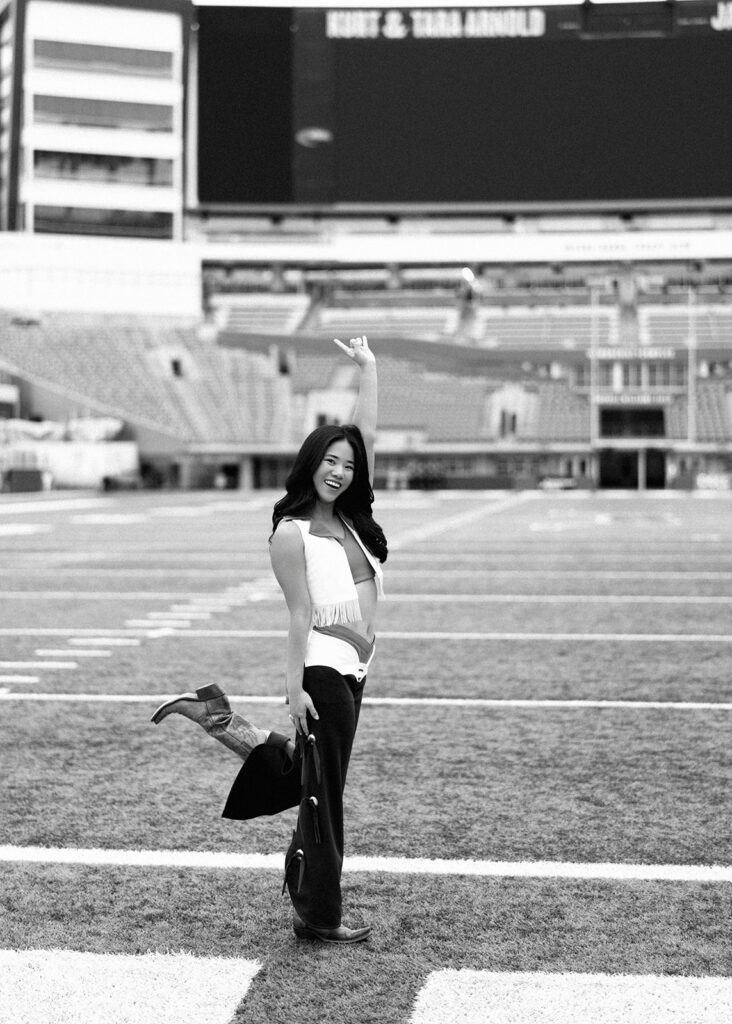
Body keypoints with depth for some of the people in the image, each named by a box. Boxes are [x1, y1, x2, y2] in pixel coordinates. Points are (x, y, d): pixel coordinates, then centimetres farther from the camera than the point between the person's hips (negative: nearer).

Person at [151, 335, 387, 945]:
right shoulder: (292, 534, -9)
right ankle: (318, 917, 7)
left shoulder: (351, 517, 10)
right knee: (322, 792, -2)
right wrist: (294, 687, -16)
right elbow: (301, 615, -13)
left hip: (352, 672, 8)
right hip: (323, 670, -8)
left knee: (311, 777, 16)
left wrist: (368, 368, 15)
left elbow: (369, 435, 13)